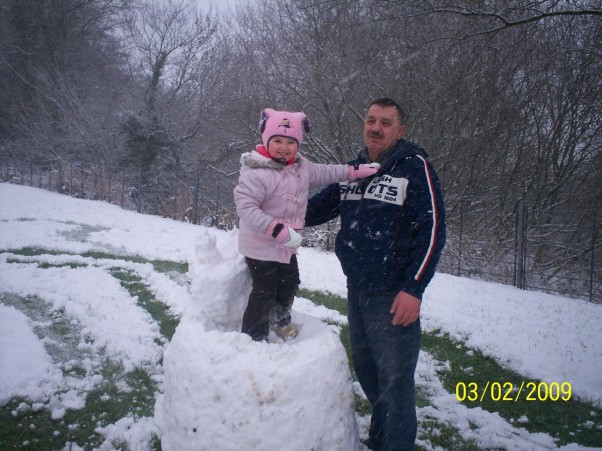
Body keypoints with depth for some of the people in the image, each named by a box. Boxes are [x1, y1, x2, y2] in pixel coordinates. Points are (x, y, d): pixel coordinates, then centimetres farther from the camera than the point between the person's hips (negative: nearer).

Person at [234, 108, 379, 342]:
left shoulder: (302, 167, -1)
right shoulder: (257, 173, -26)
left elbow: (326, 173, 13)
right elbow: (245, 205, -31)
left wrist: (356, 171, 6)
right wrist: (277, 229, -36)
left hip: (287, 246, 9)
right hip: (261, 247, -9)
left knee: (290, 283, 25)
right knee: (264, 292, 0)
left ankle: (280, 320, 50)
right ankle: (254, 338, 16)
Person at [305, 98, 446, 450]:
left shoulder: (414, 166, -9)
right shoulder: (353, 169, 10)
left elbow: (433, 231, -14)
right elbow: (320, 207, 20)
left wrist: (413, 289, -19)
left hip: (394, 294, -7)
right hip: (356, 289, 8)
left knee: (394, 380, -3)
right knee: (364, 367, 21)